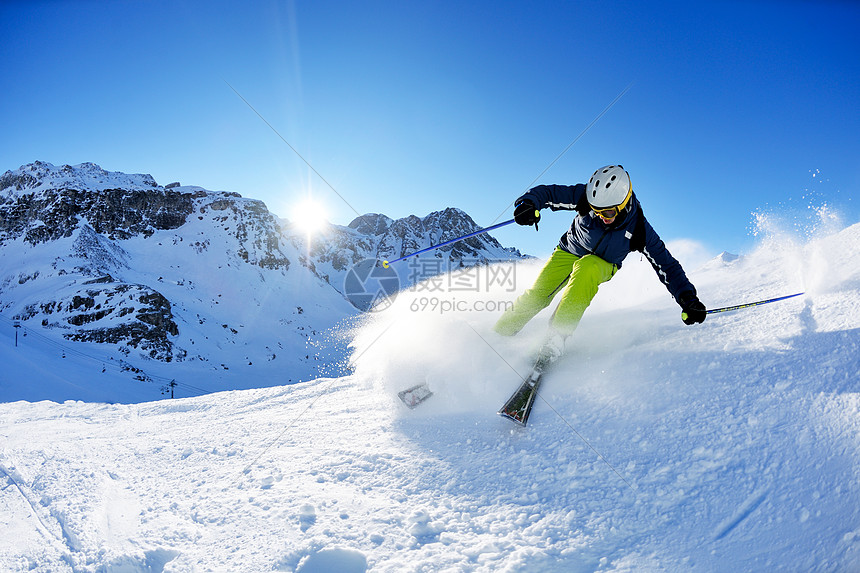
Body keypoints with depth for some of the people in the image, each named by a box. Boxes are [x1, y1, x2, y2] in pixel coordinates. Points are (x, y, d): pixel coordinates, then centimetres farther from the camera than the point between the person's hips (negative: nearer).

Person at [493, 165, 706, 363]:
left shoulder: (639, 229, -26)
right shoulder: (585, 197, -27)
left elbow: (666, 266, -20)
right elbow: (547, 193, -22)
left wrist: (688, 298, -28)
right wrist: (529, 203, -44)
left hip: (603, 265, -1)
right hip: (569, 252, 1)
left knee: (586, 268, -38)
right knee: (537, 295, -19)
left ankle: (557, 337, -39)